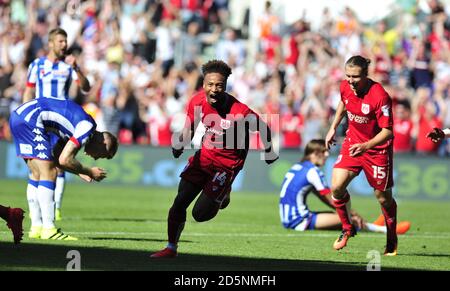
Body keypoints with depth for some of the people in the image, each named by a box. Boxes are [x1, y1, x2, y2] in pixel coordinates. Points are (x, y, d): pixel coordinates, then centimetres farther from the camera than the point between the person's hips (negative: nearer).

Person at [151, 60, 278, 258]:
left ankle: (223, 193, 26)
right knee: (179, 202, 1)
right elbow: (190, 128, 5)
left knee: (201, 214, -7)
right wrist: (179, 144, -16)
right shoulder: (197, 101, -12)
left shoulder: (239, 111, -27)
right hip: (204, 156, 5)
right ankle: (171, 248, 20)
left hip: (228, 164, -5)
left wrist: (269, 152, 7)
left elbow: (263, 128, -10)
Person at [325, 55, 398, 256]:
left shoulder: (379, 96, -27)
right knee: (337, 187, -11)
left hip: (377, 149, -5)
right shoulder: (345, 87, -8)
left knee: (383, 197, 4)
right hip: (352, 142, 5)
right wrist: (333, 128, 19)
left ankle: (392, 241, 26)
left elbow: (387, 131, -26)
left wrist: (366, 146, -39)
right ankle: (347, 228, 13)